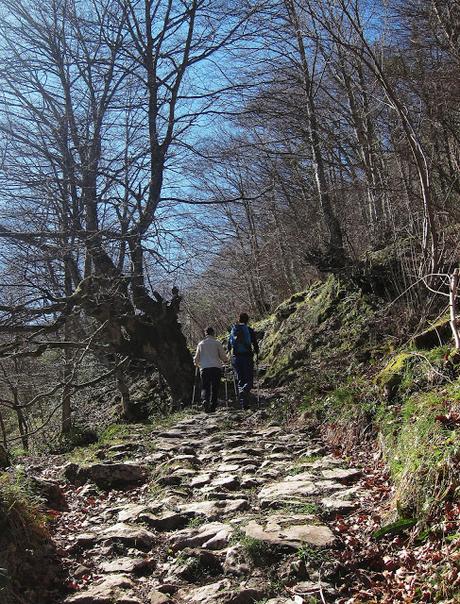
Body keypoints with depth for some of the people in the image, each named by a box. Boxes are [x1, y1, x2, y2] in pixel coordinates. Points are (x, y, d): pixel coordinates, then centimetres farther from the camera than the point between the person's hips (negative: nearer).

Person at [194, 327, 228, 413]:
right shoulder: (217, 343, 5)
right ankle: (212, 407, 3)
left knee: (205, 387, 3)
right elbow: (223, 356, 4)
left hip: (204, 368, 1)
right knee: (215, 387, 6)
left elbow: (196, 358, 14)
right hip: (216, 367, -1)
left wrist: (197, 363, 36)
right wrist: (225, 361, 26)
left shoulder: (200, 344, 11)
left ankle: (205, 400, -23)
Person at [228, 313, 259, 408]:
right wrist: (256, 351, 17)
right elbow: (255, 344, -4)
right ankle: (244, 390, -29)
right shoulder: (250, 330, -4)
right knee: (249, 380, 4)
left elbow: (228, 347, 10)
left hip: (236, 358, 3)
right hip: (247, 357, -3)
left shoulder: (233, 330, 5)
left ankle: (243, 403, 11)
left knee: (241, 380, 14)